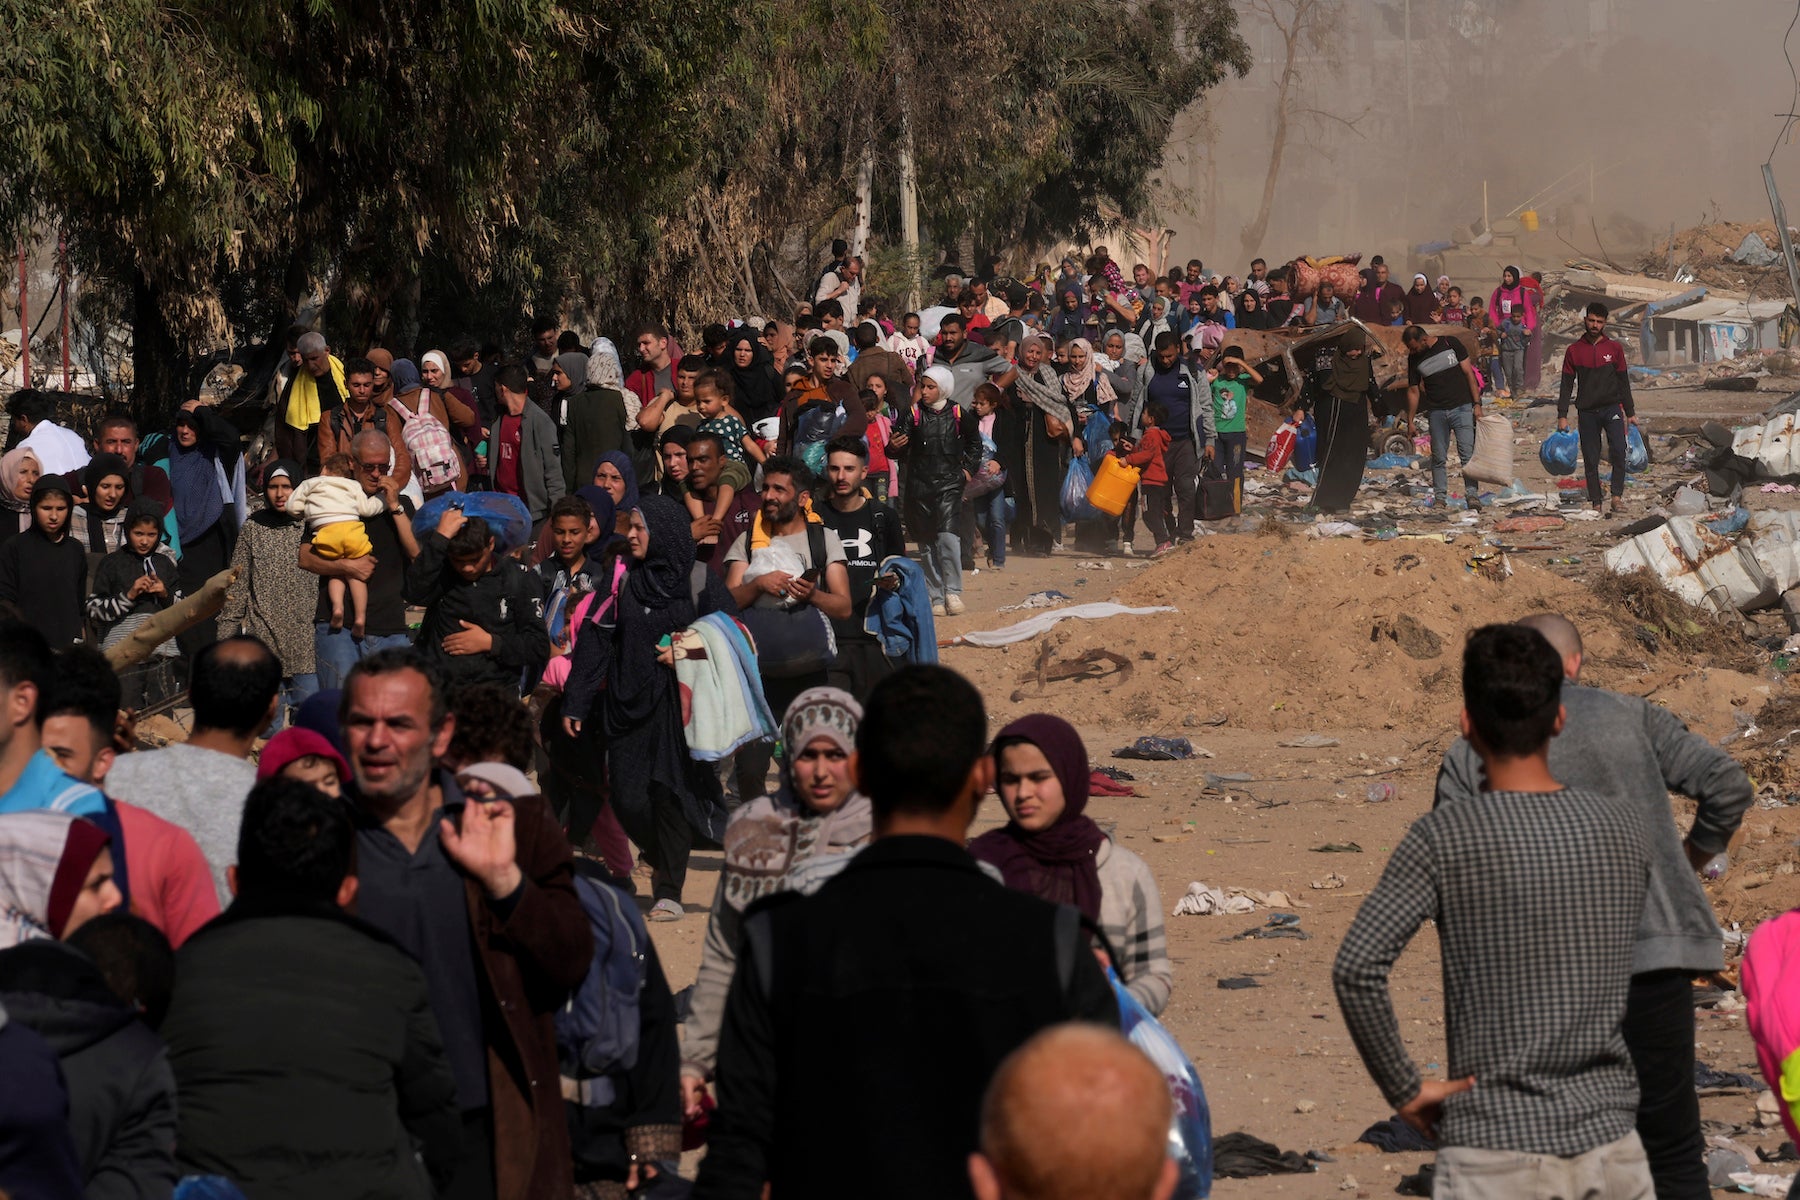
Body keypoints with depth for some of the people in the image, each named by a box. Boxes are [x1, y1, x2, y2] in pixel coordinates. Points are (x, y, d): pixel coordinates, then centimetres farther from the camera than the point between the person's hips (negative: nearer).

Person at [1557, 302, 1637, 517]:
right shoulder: (1574, 350, 5)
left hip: (1611, 407, -1)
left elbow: (1623, 382, 11)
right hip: (1587, 411, 1)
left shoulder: (1614, 348, 6)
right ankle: (1595, 503, 7)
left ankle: (1617, 496, -16)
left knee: (1618, 450, -19)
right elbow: (1567, 384, 7)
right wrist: (1562, 415, 1)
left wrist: (1630, 412, 8)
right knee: (1590, 459, 1)